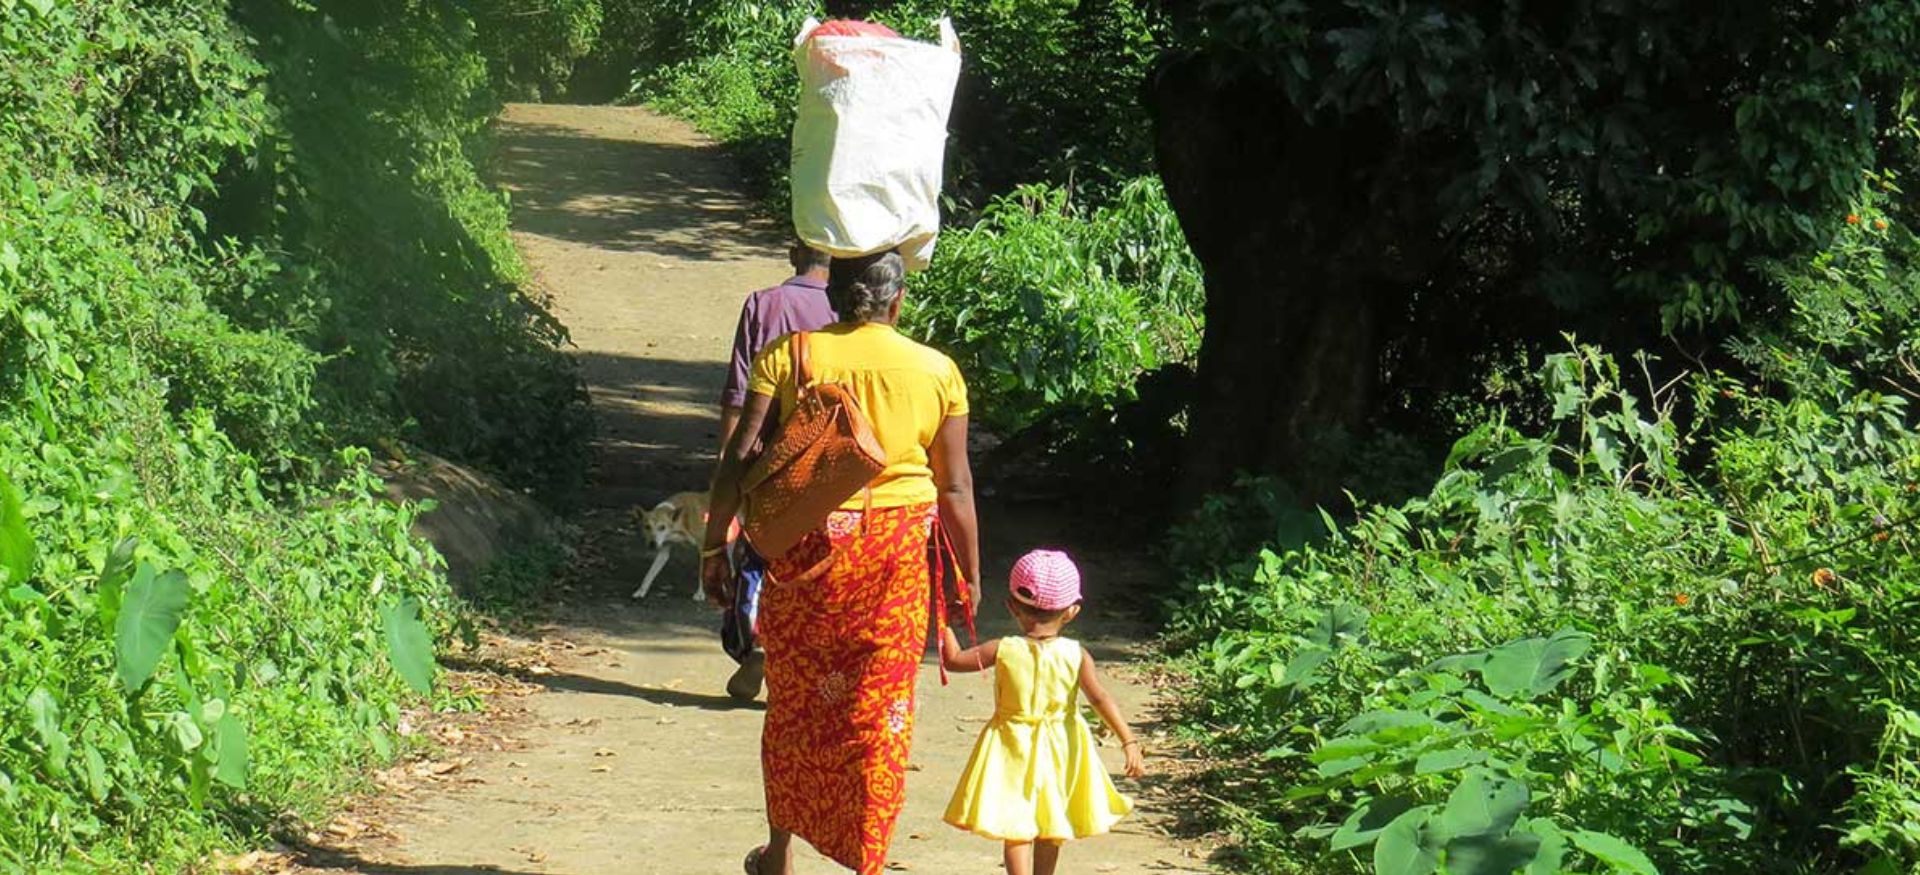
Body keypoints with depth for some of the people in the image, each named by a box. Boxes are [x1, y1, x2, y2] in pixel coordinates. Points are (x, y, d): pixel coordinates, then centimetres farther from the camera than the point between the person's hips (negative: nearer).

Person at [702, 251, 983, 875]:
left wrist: (714, 545, 0)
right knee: (880, 710, 7)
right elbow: (955, 487, 2)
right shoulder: (937, 371, 0)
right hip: (897, 555, 0)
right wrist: (969, 576, 10)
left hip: (805, 544, 1)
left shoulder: (786, 357, -2)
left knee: (793, 702, 16)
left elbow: (739, 459, -7)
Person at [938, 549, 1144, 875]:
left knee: (1016, 829, -1)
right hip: (1060, 751, 2)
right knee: (1050, 827, 20)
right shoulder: (1076, 655, -12)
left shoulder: (1003, 651, -13)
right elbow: (1100, 699, -18)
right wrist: (1129, 741, -18)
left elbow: (953, 659, -5)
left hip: (1013, 751, -2)